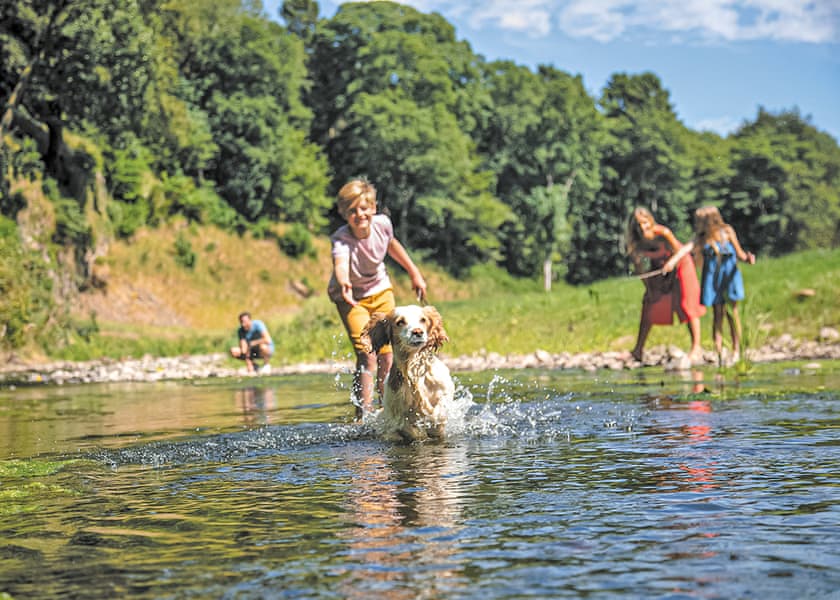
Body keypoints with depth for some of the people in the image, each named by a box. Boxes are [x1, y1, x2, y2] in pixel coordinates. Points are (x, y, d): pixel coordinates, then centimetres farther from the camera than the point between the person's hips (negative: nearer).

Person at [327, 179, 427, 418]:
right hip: (351, 297, -4)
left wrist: (414, 273, 13)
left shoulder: (382, 224, -17)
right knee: (367, 354, -18)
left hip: (381, 290, 4)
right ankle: (363, 414, -15)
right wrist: (344, 283, -75)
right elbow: (340, 263, -53)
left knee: (388, 355, 2)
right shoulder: (341, 239, -30)